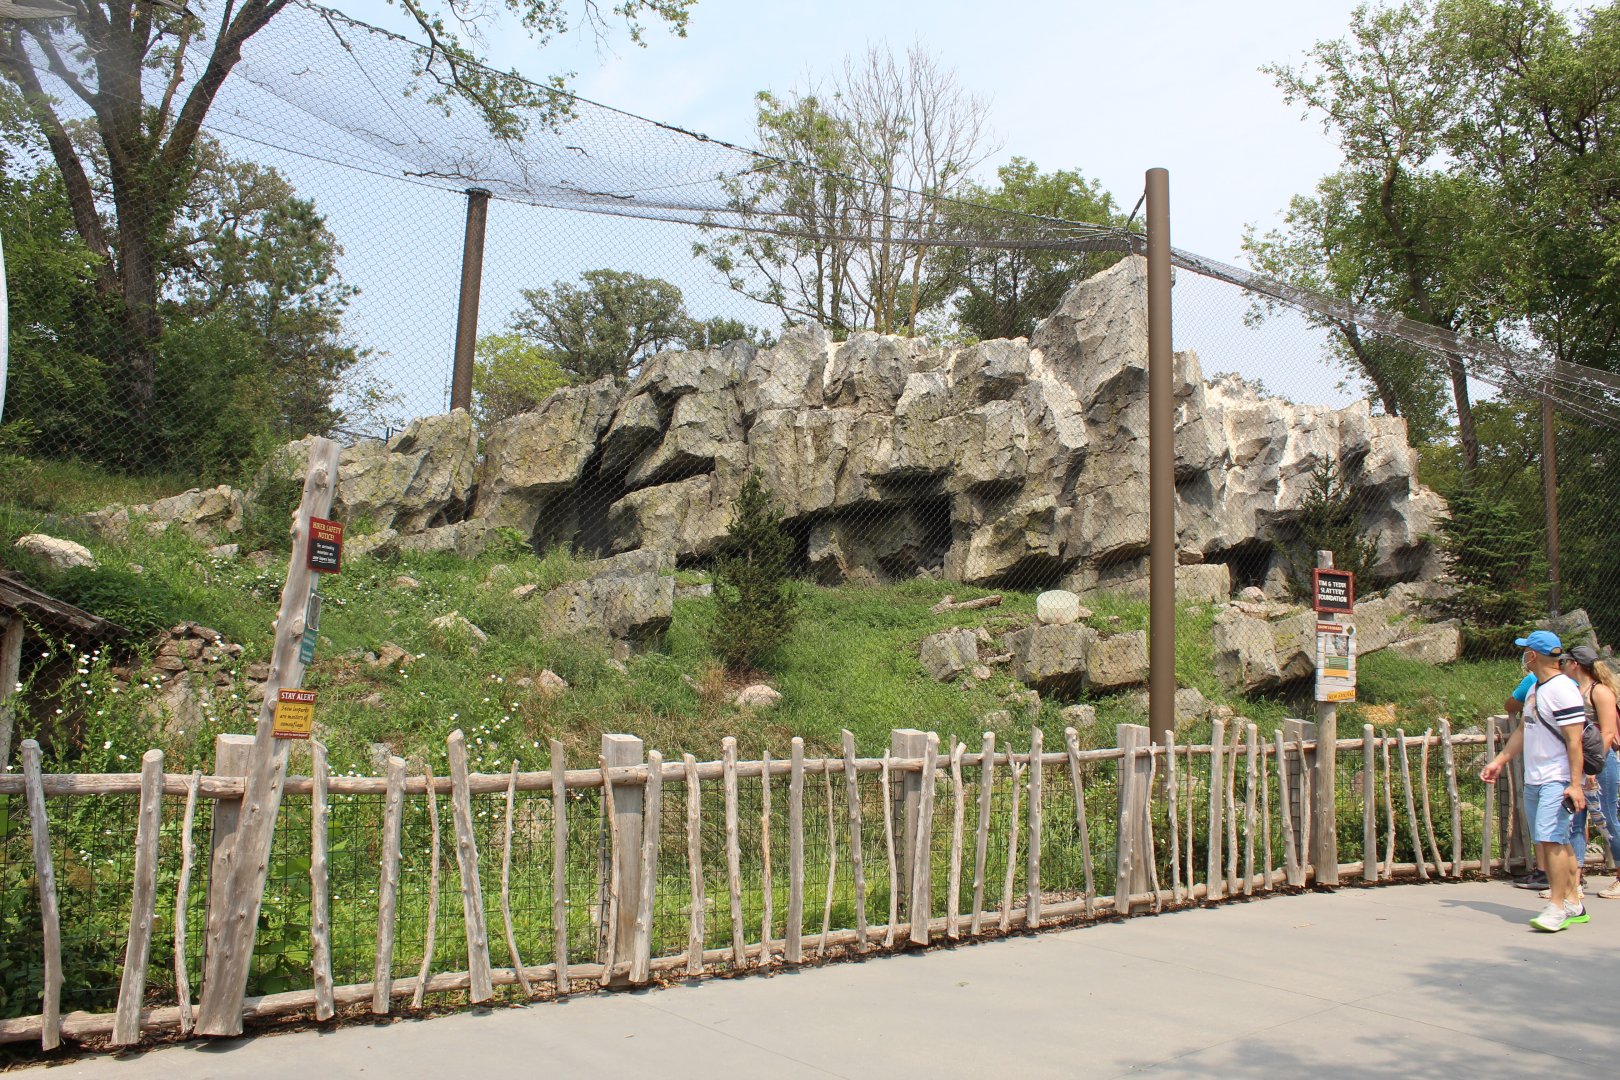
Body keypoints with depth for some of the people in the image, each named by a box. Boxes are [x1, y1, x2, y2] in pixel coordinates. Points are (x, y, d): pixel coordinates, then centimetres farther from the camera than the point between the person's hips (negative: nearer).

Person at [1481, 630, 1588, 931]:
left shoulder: (1563, 689, -14)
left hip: (1557, 781, -9)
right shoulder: (1535, 689, 15)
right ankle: (1573, 903, 17)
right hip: (1533, 780, 9)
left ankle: (1557, 906, -8)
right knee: (1549, 842, 10)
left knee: (1551, 839, -14)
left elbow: (1574, 740, -18)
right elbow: (1523, 730, 24)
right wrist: (1500, 760, 24)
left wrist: (1575, 784, -21)